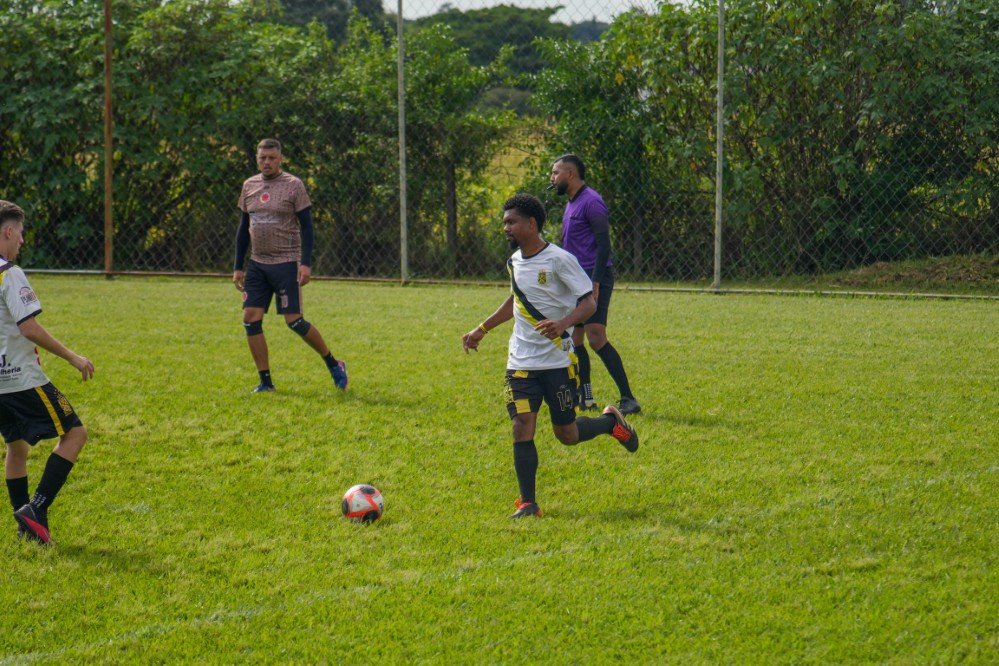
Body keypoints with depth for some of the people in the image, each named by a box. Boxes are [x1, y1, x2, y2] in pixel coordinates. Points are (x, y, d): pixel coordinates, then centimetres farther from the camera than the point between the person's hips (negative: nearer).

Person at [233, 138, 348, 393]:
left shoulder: (293, 185, -5)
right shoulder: (249, 186, 10)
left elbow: (306, 226, -6)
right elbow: (244, 228, 16)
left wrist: (306, 263, -15)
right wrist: (238, 267, 13)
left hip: (286, 264, -5)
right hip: (257, 264, 5)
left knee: (294, 321, -8)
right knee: (251, 319, -4)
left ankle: (333, 365, 9)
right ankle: (265, 381, 4)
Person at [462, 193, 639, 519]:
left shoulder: (559, 260, -13)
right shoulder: (515, 261, 8)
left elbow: (589, 303, -15)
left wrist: (563, 324, -34)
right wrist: (482, 329, 27)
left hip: (558, 361, -5)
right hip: (521, 362, 5)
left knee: (566, 434, 4)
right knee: (522, 427, -9)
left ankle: (611, 421, 34)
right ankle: (528, 503, -5)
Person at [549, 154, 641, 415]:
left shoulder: (591, 202, -13)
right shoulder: (571, 204, 18)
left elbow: (603, 245, -18)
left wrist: (594, 285, -23)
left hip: (594, 278, -10)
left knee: (596, 338, -16)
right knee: (574, 339, 10)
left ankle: (628, 399, -16)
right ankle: (585, 398, 17)